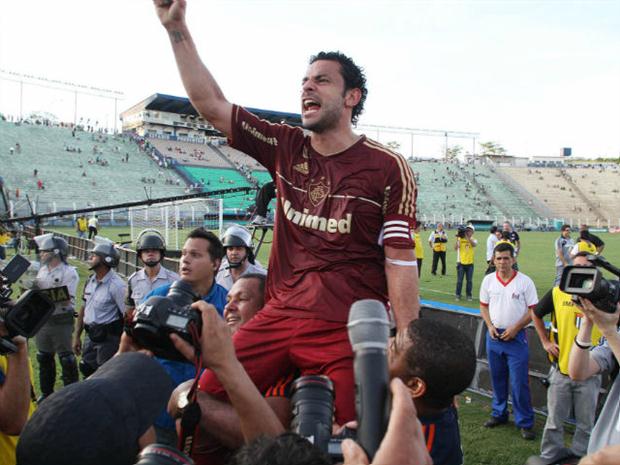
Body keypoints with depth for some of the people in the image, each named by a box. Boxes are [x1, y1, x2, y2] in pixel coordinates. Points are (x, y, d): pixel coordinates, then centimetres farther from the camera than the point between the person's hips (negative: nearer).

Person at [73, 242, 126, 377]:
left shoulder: (116, 285, -17)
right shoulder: (90, 281, 7)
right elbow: (84, 308, 16)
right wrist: (77, 336, 16)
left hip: (108, 339, -8)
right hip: (91, 337, 8)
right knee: (86, 370, 17)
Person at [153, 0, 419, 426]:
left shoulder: (388, 168, -4)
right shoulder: (286, 147, 9)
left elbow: (400, 261, -6)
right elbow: (211, 104, 10)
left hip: (348, 334, -3)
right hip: (278, 317, 4)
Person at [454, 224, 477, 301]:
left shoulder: (474, 240, 3)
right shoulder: (460, 239, 1)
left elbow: (473, 244, -21)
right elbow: (455, 248, -11)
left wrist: (467, 236, -26)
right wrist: (457, 238, -18)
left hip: (470, 263, 1)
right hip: (461, 263, -1)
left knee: (469, 280, 6)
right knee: (459, 280, 2)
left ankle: (469, 295, 16)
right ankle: (458, 295, 11)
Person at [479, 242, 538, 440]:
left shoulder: (525, 281, -8)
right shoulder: (488, 280, 2)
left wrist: (515, 328, -13)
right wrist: (490, 326, -4)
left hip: (516, 337, -4)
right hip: (494, 335, 4)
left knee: (519, 382, -2)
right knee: (497, 379, 15)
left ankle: (525, 422, 9)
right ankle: (499, 414, 30)